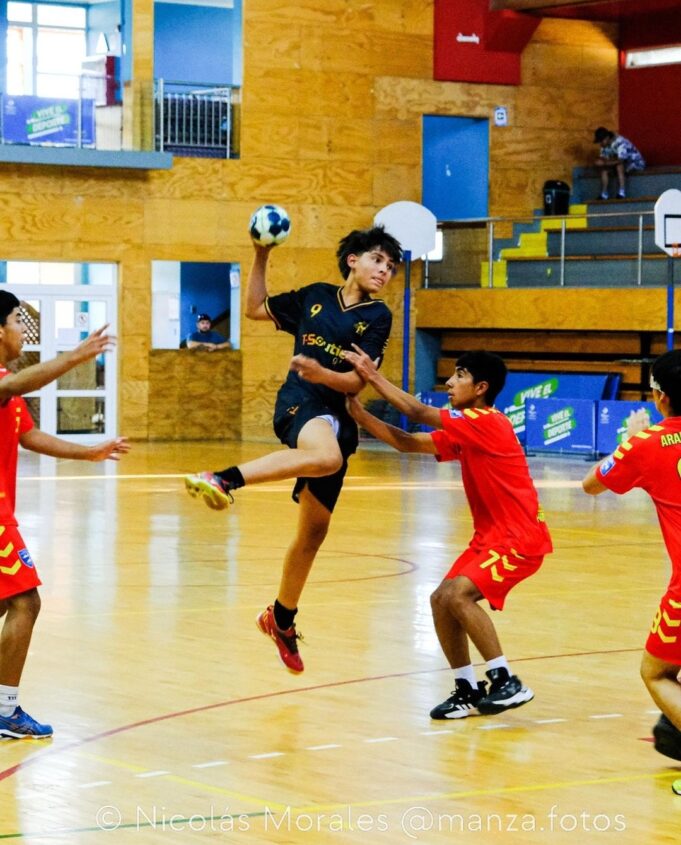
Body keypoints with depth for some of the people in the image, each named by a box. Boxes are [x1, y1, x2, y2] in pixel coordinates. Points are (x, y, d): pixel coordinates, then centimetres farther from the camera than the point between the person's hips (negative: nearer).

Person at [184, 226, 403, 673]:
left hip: (336, 418, 3)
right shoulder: (315, 296, 9)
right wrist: (261, 256, 13)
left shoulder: (378, 316, 4)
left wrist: (320, 372, -25)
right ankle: (224, 478, -42)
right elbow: (255, 308, 21)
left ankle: (282, 618, 28)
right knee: (327, 456, -41)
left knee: (314, 531, 10)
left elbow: (357, 380, -6)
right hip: (299, 402, -2)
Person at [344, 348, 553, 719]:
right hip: (490, 536, 10)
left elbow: (420, 414, -21)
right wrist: (358, 412, 1)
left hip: (520, 538, -10)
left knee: (457, 594, -22)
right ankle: (468, 691, 11)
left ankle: (507, 683, -15)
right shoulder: (462, 434, 11)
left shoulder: (488, 423, -17)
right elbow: (406, 442, 9)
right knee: (441, 600, 1)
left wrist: (374, 376, -15)